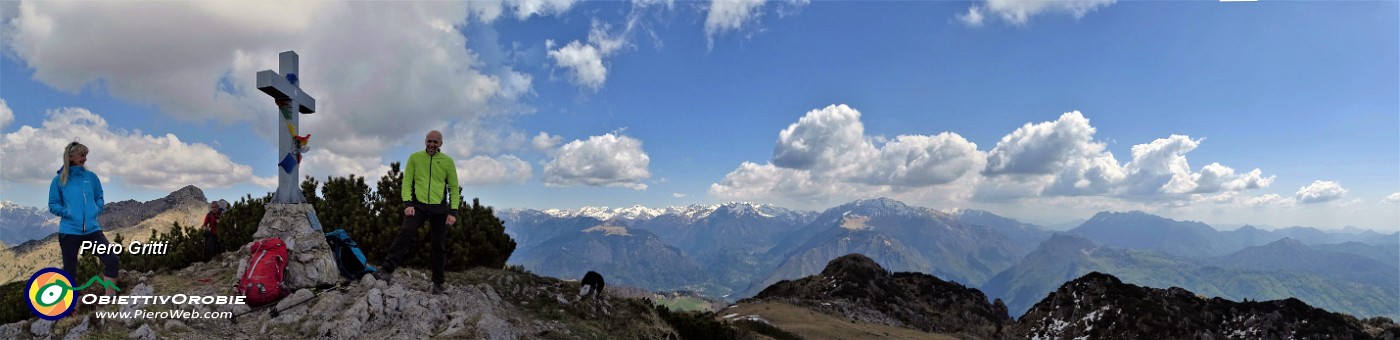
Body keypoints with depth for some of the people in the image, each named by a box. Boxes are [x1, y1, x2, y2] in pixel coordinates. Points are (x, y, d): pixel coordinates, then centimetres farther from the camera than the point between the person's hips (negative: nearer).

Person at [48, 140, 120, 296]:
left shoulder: (91, 177, 6)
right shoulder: (59, 180, -1)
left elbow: (99, 198, 15)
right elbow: (53, 205, 1)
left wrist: (96, 210, -1)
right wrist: (67, 213, -13)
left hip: (92, 229, 2)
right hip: (69, 231, -2)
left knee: (112, 260, -11)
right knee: (69, 270, 7)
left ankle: (110, 298, 0)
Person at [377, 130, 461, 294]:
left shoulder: (447, 161, 4)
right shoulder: (414, 158, 5)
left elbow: (453, 188, 5)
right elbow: (407, 182, 3)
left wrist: (453, 211, -4)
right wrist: (408, 203, -11)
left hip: (439, 208, 1)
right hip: (418, 205, 0)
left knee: (438, 245, 4)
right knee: (405, 233, -22)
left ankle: (437, 282, 14)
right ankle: (388, 271, -23)